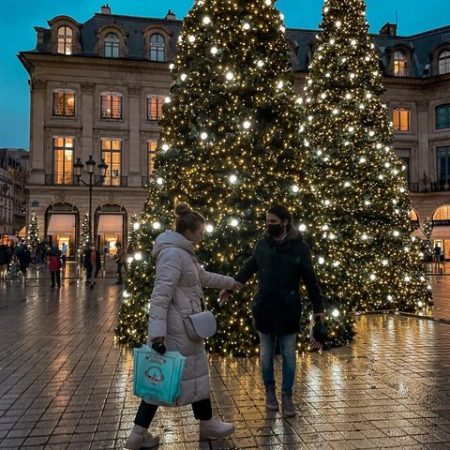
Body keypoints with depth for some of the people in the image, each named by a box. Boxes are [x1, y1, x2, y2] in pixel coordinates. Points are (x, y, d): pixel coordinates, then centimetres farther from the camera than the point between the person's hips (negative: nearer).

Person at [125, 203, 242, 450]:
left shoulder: (183, 252, 14)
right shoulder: (173, 254, -19)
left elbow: (203, 277, 29)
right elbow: (160, 295, -25)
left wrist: (229, 282, 39)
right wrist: (157, 332, -29)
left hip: (181, 325, 10)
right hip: (179, 328, -10)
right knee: (195, 373, 8)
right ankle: (207, 424, 30)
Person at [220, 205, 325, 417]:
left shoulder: (299, 246, -8)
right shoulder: (262, 244, 0)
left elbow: (310, 280, -3)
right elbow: (248, 268, 15)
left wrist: (318, 308, -3)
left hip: (288, 310, -2)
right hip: (264, 309, 2)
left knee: (289, 356, 7)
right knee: (266, 354, 12)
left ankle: (287, 395, 23)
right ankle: (270, 390, 31)